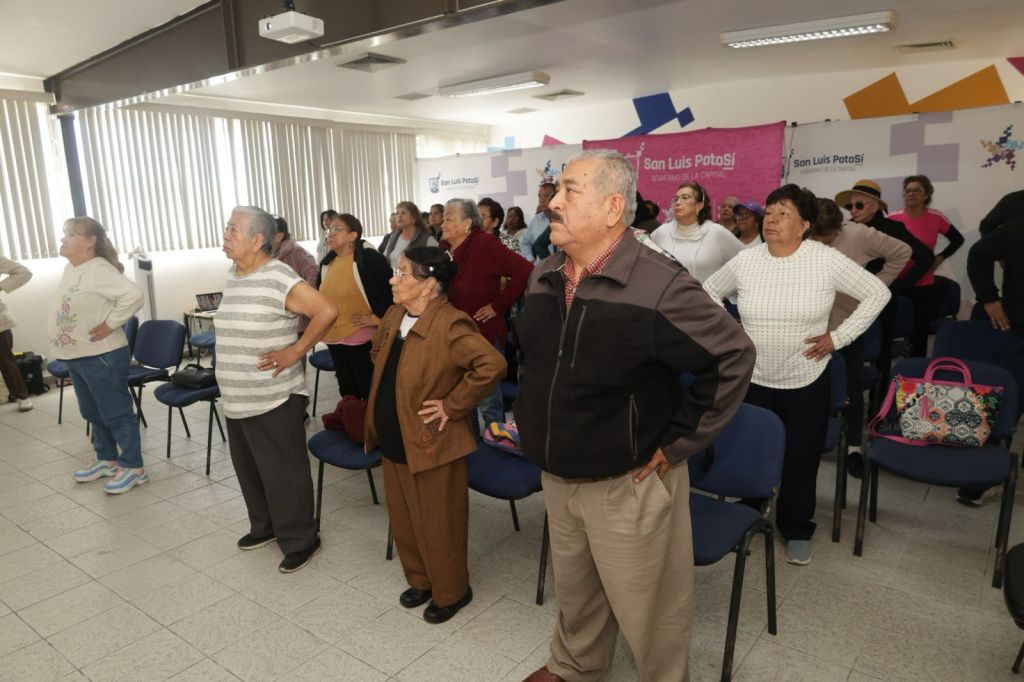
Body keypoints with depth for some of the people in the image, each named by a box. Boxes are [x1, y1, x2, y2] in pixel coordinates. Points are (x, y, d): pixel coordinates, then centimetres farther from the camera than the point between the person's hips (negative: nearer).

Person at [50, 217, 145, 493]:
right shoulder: (70, 268, 10)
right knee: (93, 414, 20)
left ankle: (133, 467, 9)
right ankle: (107, 460, 34)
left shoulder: (99, 269, -20)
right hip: (76, 357, 10)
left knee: (116, 414, -1)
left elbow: (133, 295, -32)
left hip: (102, 356, -10)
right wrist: (64, 346, 14)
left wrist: (110, 324, -24)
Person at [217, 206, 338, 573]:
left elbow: (327, 311, -24)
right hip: (236, 400, 9)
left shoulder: (278, 277, -19)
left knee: (282, 472, 3)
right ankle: (264, 526, 40)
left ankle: (300, 539, 19)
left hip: (274, 401, -9)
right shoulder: (233, 275, 9)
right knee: (249, 469, 21)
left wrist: (295, 351, -19)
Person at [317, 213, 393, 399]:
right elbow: (321, 293, 26)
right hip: (333, 338, 7)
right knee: (346, 389, 18)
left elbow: (391, 288, -18)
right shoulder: (327, 262, 10)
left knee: (369, 390, 2)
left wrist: (377, 316, -16)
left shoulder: (370, 258, -13)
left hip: (362, 338, -7)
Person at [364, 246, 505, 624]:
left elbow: (492, 365, -34)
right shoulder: (393, 316, 4)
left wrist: (452, 406, -24)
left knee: (437, 524, 9)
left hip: (431, 444, -8)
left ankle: (451, 592, 32)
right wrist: (386, 395, 13)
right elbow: (378, 354, 25)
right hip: (393, 441, 8)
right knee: (403, 518, 22)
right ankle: (420, 580, 44)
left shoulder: (449, 325, -24)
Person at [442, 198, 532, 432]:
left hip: (483, 333, -7)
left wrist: (498, 305, -20)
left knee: (486, 395, 5)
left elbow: (524, 270, -25)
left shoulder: (484, 245, -18)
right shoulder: (445, 249, 5)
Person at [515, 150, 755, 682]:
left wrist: (679, 441, -14)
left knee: (647, 609, 14)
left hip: (629, 482, -6)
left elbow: (733, 356, -17)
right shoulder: (544, 278, 0)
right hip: (555, 474, 7)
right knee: (573, 590, 27)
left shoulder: (659, 286, -23)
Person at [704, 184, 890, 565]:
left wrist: (838, 337, -7)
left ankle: (796, 529, 29)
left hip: (805, 381, -1)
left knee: (800, 459, 9)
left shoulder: (826, 261, -10)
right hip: (752, 379, 2)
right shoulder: (745, 261, -4)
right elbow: (710, 292, 12)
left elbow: (877, 293, -2)